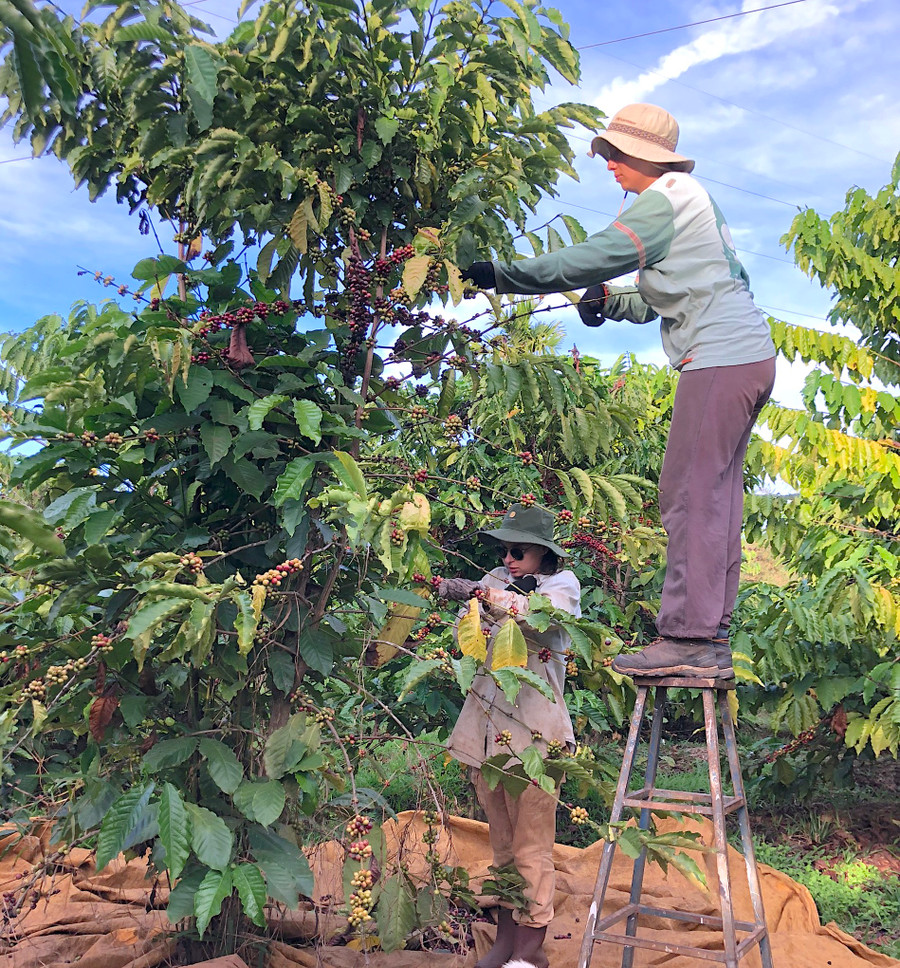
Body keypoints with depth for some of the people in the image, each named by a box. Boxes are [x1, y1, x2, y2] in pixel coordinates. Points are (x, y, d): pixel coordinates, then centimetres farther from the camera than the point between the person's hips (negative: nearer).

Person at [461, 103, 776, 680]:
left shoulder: (664, 200, -7)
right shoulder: (690, 199, 25)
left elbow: (588, 259, -15)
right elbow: (669, 296, 26)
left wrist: (498, 276, -10)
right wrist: (613, 301, 9)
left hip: (721, 361, -10)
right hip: (750, 356, 10)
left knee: (690, 495, -12)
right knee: (715, 494, 7)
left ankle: (689, 638, -12)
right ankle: (711, 641, 9)